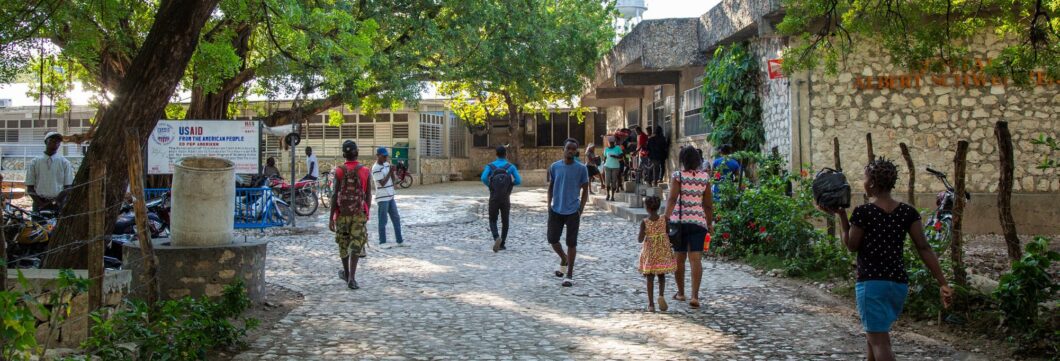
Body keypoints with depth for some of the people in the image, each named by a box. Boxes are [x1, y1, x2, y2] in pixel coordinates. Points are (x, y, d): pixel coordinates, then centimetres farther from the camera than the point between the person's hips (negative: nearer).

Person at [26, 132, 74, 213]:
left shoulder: (65, 163, 9)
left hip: (59, 203, -1)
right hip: (39, 203, 1)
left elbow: (68, 187, 4)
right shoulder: (34, 162, 12)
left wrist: (56, 202, -11)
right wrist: (40, 203, -8)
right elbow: (30, 188, 8)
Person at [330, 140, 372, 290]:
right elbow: (368, 196, 3)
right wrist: (366, 213, 18)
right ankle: (351, 278, -12)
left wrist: (331, 218, -4)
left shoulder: (339, 171, -7)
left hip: (342, 214, 0)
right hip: (359, 214, 0)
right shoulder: (365, 172, -2)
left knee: (343, 244, 17)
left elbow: (335, 195, -9)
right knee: (356, 246, -1)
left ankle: (346, 274, 32)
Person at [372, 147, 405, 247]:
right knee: (383, 221, -1)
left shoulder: (387, 164, 10)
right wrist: (390, 172, -20)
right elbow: (382, 183, -18)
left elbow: (392, 179, 11)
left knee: (396, 218, 11)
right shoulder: (376, 168, -14)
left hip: (390, 196, 8)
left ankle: (400, 241, 17)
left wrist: (392, 171, -7)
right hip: (382, 198, -8)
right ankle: (382, 242, 6)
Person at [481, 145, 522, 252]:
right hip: (505, 199, 0)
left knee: (493, 221, 11)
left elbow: (484, 178, -17)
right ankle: (502, 244, 16)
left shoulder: (490, 166, 1)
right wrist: (509, 184, 10)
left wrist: (490, 186, 2)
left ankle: (497, 238, -16)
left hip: (494, 198, 0)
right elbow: (519, 181, -9)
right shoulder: (511, 166, 0)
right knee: (505, 221, 15)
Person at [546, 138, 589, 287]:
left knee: (571, 243, 1)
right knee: (552, 239, 6)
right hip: (556, 210, 3)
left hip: (572, 211, -3)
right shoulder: (554, 167, 2)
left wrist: (580, 211, -6)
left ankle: (570, 275, 10)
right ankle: (564, 259, 36)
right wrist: (549, 205, 2)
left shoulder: (581, 168, -5)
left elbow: (585, 190, 0)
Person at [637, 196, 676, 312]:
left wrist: (641, 234, 5)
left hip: (649, 253, -1)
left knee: (650, 278, 8)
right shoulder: (664, 220, -9)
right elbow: (668, 235, 0)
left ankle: (651, 304, 9)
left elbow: (640, 239, -14)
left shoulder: (644, 223, -15)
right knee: (661, 275, 16)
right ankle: (661, 295, -9)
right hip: (663, 251, 1)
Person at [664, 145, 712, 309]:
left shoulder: (677, 176, -4)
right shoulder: (705, 177, 4)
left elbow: (672, 199, -17)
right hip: (698, 220, 1)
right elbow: (708, 203, 8)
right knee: (696, 259, -2)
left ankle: (680, 293, 25)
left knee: (679, 257, 13)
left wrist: (666, 218, -22)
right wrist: (710, 223, 18)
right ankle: (695, 296, -13)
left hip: (679, 219, -1)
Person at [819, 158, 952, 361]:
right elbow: (924, 248, -3)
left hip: (871, 283, -6)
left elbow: (851, 246, -1)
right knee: (877, 333, 24)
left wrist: (841, 215, 4)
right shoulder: (908, 212, 2)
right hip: (899, 283, 6)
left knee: (879, 341, -5)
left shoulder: (863, 212, -12)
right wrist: (942, 283, -3)